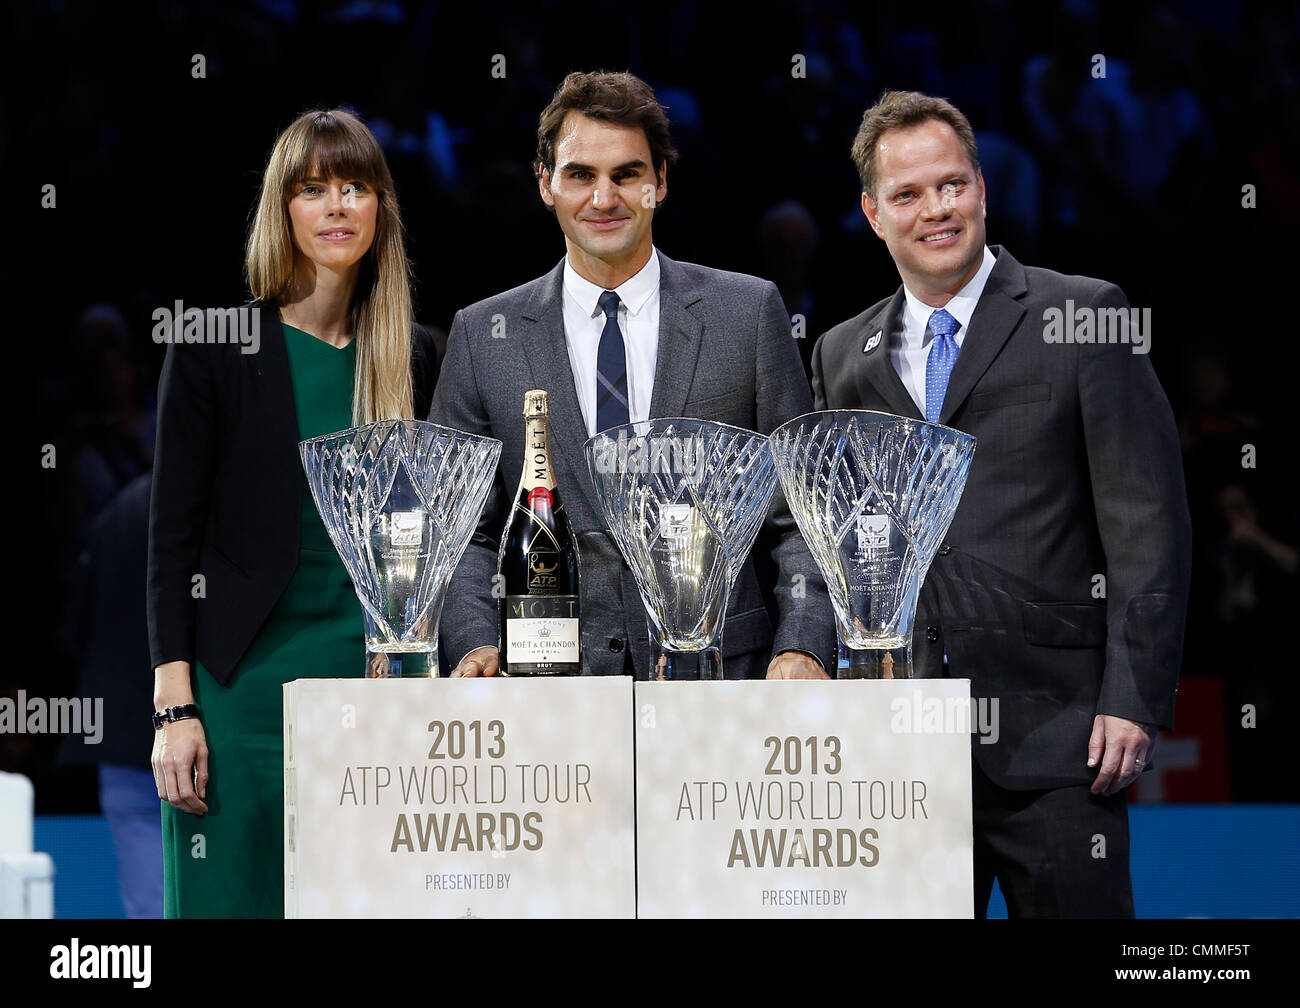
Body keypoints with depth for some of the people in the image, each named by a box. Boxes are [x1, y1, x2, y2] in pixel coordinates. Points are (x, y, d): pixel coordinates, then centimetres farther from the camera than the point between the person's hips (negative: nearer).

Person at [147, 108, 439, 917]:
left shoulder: (414, 358, 9)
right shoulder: (214, 348, -1)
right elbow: (174, 536, -3)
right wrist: (175, 709, -9)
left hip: (373, 675, 3)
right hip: (244, 679, -3)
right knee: (233, 898, -4)